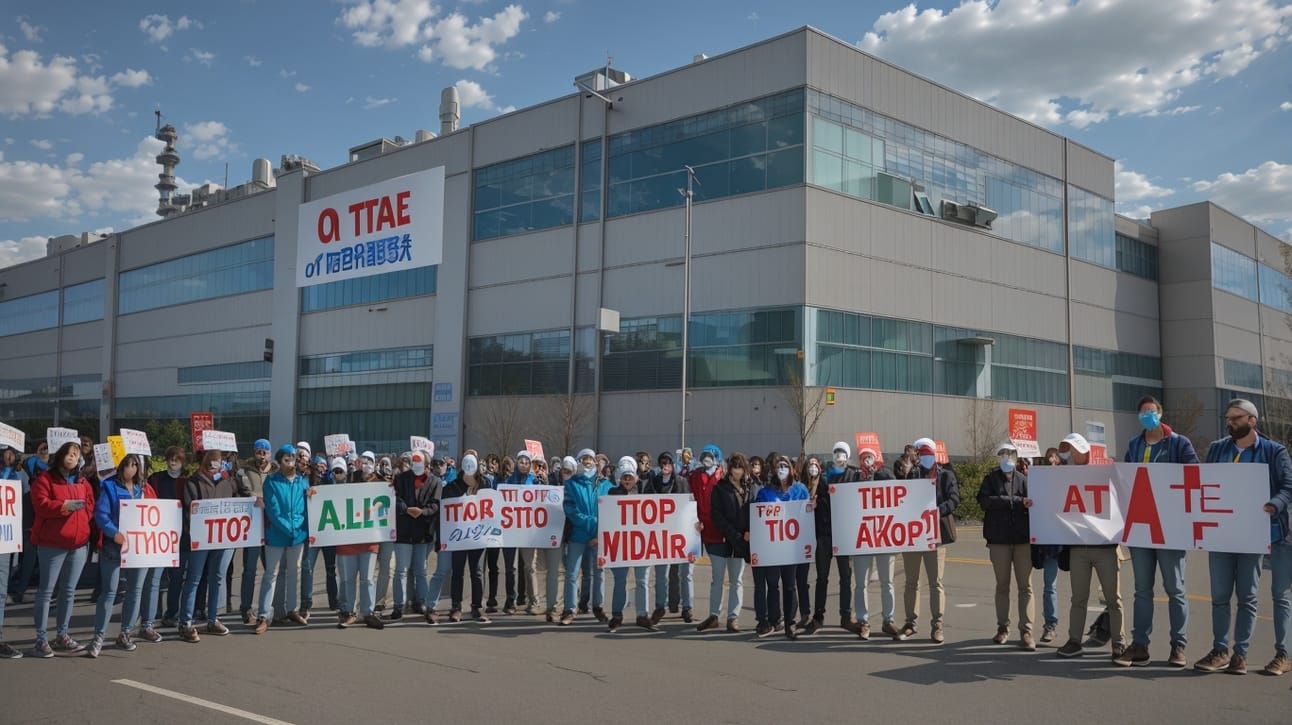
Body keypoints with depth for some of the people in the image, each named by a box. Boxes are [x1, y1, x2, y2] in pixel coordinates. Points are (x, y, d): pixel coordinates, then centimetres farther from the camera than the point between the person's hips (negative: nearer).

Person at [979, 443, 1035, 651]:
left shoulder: (1024, 479, 6)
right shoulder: (991, 479, 6)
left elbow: (1032, 503, -2)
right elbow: (984, 501, -9)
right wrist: (1017, 501, -12)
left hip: (1022, 538, 0)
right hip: (999, 539, 0)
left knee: (1025, 586, -3)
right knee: (1002, 585, 9)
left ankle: (1026, 631, -3)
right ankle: (1002, 628, 19)